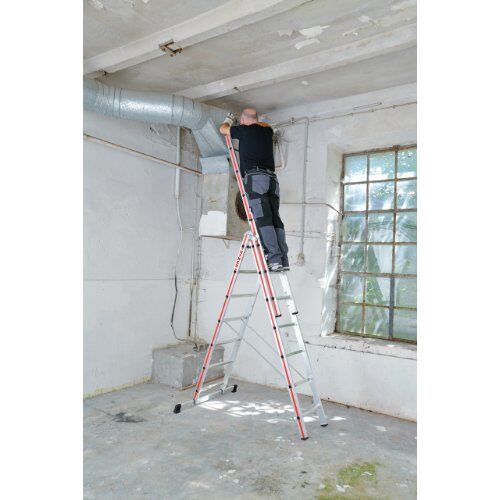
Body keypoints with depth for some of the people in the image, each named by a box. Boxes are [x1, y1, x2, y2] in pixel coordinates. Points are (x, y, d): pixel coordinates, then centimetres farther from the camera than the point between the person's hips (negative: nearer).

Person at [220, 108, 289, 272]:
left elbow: (223, 129, 27)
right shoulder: (267, 130, 23)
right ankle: (284, 260, -6)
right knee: (275, 219, 0)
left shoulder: (244, 130, 9)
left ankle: (275, 258, -21)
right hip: (272, 178, 5)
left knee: (263, 219, -12)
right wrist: (254, 122, 63)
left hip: (255, 177, -5)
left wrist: (229, 120, 47)